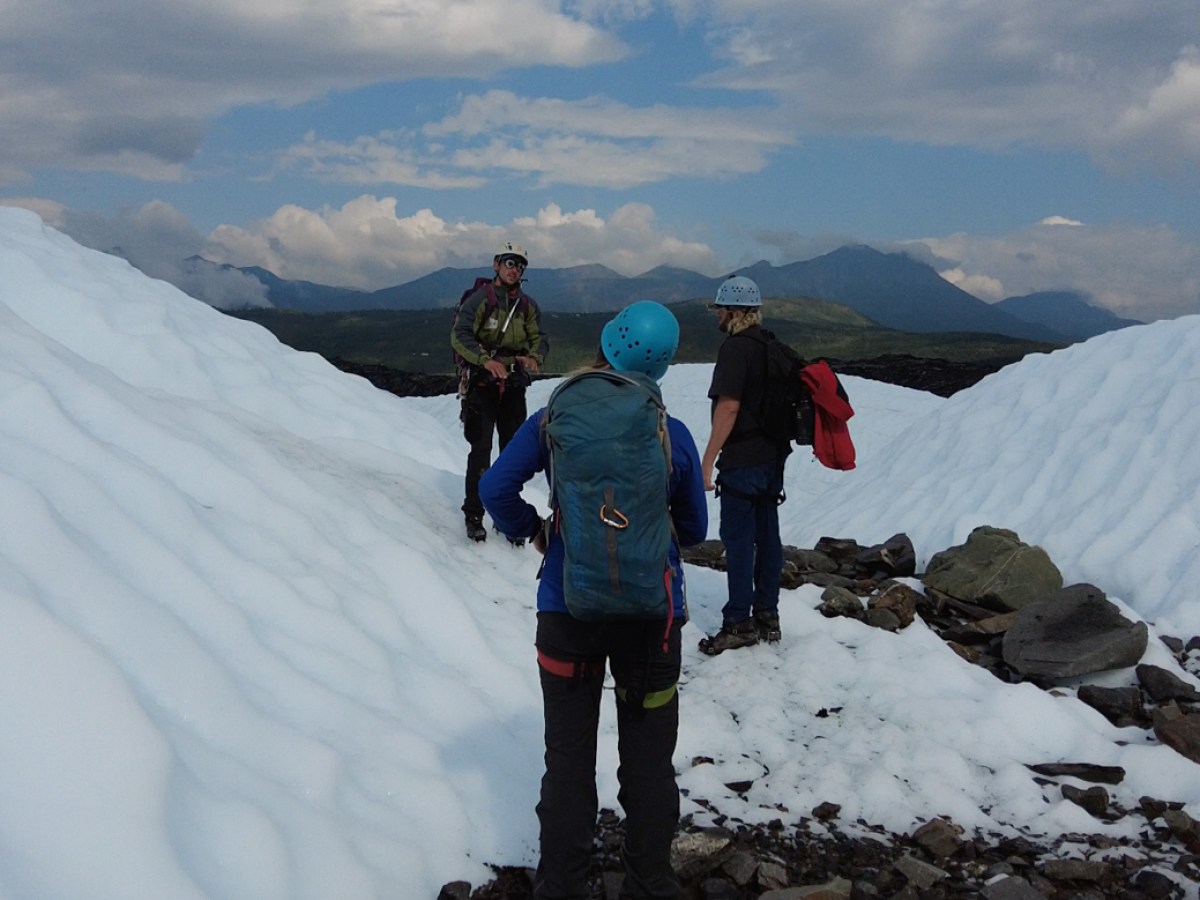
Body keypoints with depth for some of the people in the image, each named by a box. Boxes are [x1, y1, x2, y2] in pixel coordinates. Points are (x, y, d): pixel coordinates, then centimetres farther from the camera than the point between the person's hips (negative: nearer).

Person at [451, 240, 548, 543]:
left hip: (514, 388, 5)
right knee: (481, 451, -5)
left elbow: (540, 339, 9)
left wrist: (534, 358, -15)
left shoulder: (528, 305, 11)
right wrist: (486, 360, -30)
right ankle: (473, 515, 6)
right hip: (482, 385, -5)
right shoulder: (480, 299, -5)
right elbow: (459, 335, -14)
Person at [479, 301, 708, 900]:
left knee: (568, 760, 13)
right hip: (651, 614, 0)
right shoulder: (673, 435, -8)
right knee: (648, 762, 14)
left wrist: (531, 531, 8)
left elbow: (496, 488, -9)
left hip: (569, 610, 0)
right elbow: (693, 530, 2)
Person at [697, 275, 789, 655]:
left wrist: (707, 461, -19)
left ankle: (739, 623, 3)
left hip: (742, 459, -9)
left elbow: (729, 407, -20)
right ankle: (767, 616, 20)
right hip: (773, 454, 9)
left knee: (738, 539, -2)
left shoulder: (735, 347, -14)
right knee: (767, 535, 12)